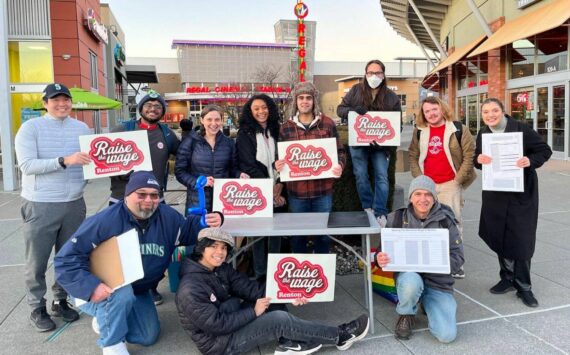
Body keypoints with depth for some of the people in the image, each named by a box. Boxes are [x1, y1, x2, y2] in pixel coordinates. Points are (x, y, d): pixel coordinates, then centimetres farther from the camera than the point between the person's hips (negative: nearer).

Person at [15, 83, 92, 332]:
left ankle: (61, 301, 30)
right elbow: (27, 165, -15)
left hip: (74, 204, 4)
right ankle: (37, 309, 23)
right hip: (40, 206, -4)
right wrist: (64, 161, -25)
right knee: (37, 262, 7)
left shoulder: (82, 128, 7)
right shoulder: (30, 128, -5)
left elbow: (92, 161, 11)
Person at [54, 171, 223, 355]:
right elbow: (66, 258, -28)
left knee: (149, 337, 12)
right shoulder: (105, 221, -31)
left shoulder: (167, 216, -14)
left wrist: (210, 221, -20)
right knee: (122, 293, -40)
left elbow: (188, 230, 2)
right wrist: (91, 287, -39)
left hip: (138, 291, 6)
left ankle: (105, 321, 34)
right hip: (101, 293, -6)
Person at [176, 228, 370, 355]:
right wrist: (254, 312, -19)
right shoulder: (190, 290, -27)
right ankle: (339, 336, -6)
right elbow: (216, 325, -27)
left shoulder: (221, 269, -2)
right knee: (279, 319, -20)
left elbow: (249, 286, -6)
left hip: (229, 321, 9)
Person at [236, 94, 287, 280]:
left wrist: (279, 186, -7)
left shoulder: (275, 131, 11)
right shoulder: (245, 134, -1)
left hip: (277, 191, 4)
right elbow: (249, 165, -9)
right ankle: (260, 272, 14)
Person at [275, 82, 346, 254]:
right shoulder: (286, 127, 4)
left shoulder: (327, 124, 1)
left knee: (323, 233, 12)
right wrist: (278, 165, -12)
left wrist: (340, 166, -16)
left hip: (323, 190, -1)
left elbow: (340, 151, 4)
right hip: (296, 191, 1)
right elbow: (281, 156, 10)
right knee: (297, 234, 13)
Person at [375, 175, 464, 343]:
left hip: (438, 280, 1)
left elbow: (458, 257, -4)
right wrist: (380, 259, -24)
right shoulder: (397, 219, -4)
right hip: (408, 275, -1)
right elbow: (384, 251, 1)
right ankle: (406, 315, -1)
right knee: (411, 282, -37)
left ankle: (427, 303, 20)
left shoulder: (445, 220, -4)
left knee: (447, 335, -14)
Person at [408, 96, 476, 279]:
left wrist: (458, 180, -8)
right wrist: (419, 179, 0)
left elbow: (469, 155, -4)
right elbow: (413, 156, 11)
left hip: (451, 184, -3)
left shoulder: (459, 129, -4)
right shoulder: (419, 132, 8)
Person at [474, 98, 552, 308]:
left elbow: (545, 150, -5)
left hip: (522, 193, -4)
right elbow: (477, 159, 9)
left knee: (521, 240, 0)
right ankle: (508, 278, 28)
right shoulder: (483, 134, 4)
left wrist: (530, 161, -25)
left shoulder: (521, 129, -11)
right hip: (495, 194, 4)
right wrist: (478, 159, -14)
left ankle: (523, 286, 15)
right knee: (499, 237, 10)